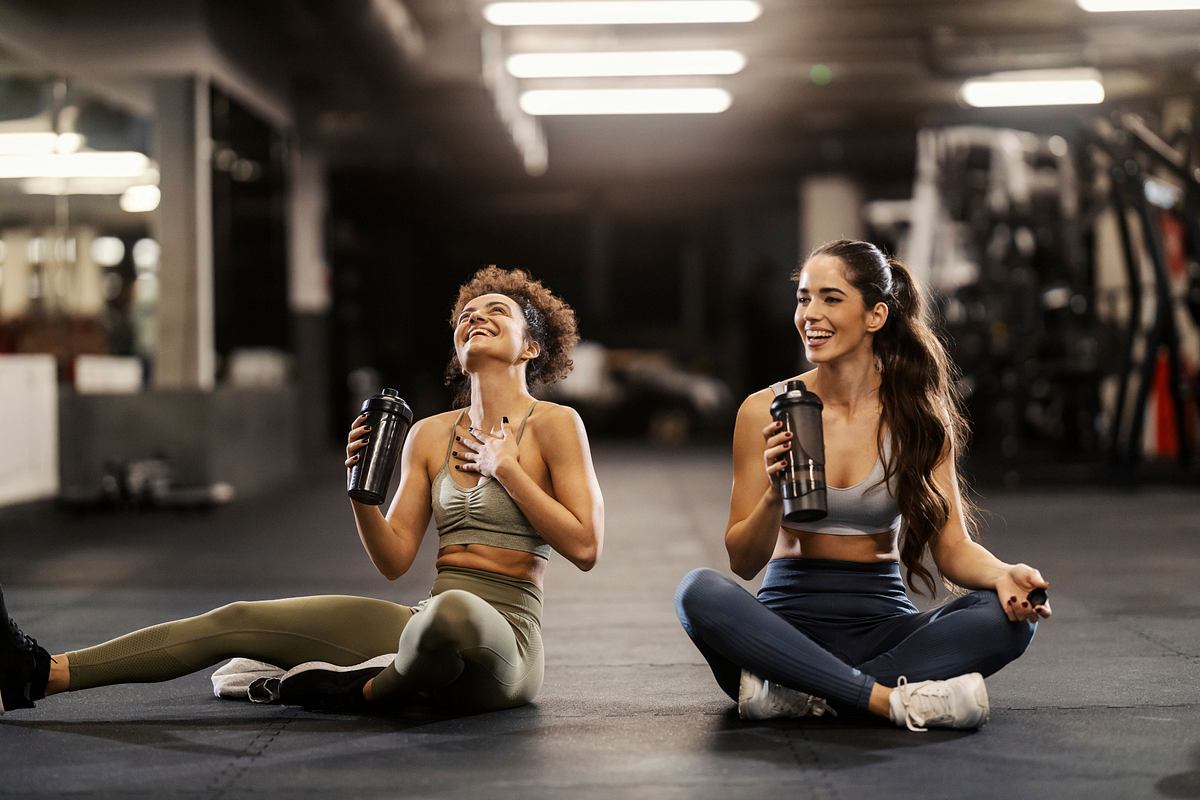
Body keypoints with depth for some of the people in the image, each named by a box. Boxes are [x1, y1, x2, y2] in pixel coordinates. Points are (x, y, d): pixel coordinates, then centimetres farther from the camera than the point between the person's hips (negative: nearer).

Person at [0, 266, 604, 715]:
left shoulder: (554, 425, -1)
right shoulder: (430, 434, 15)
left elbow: (585, 547, -8)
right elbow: (393, 560, 11)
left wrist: (505, 468, -10)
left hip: (501, 638, -6)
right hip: (428, 625, 6)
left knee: (453, 611, -44)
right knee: (239, 620, -2)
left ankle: (373, 688, -11)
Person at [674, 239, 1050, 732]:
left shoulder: (919, 415, 2)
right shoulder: (765, 412, -1)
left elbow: (953, 547, -1)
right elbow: (743, 561, 0)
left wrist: (1004, 575, -22)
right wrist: (774, 495, -20)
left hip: (882, 624, 1)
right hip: (790, 622, -1)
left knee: (1009, 615, -25)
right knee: (699, 592, -31)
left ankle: (797, 693, -27)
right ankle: (891, 698, -30)